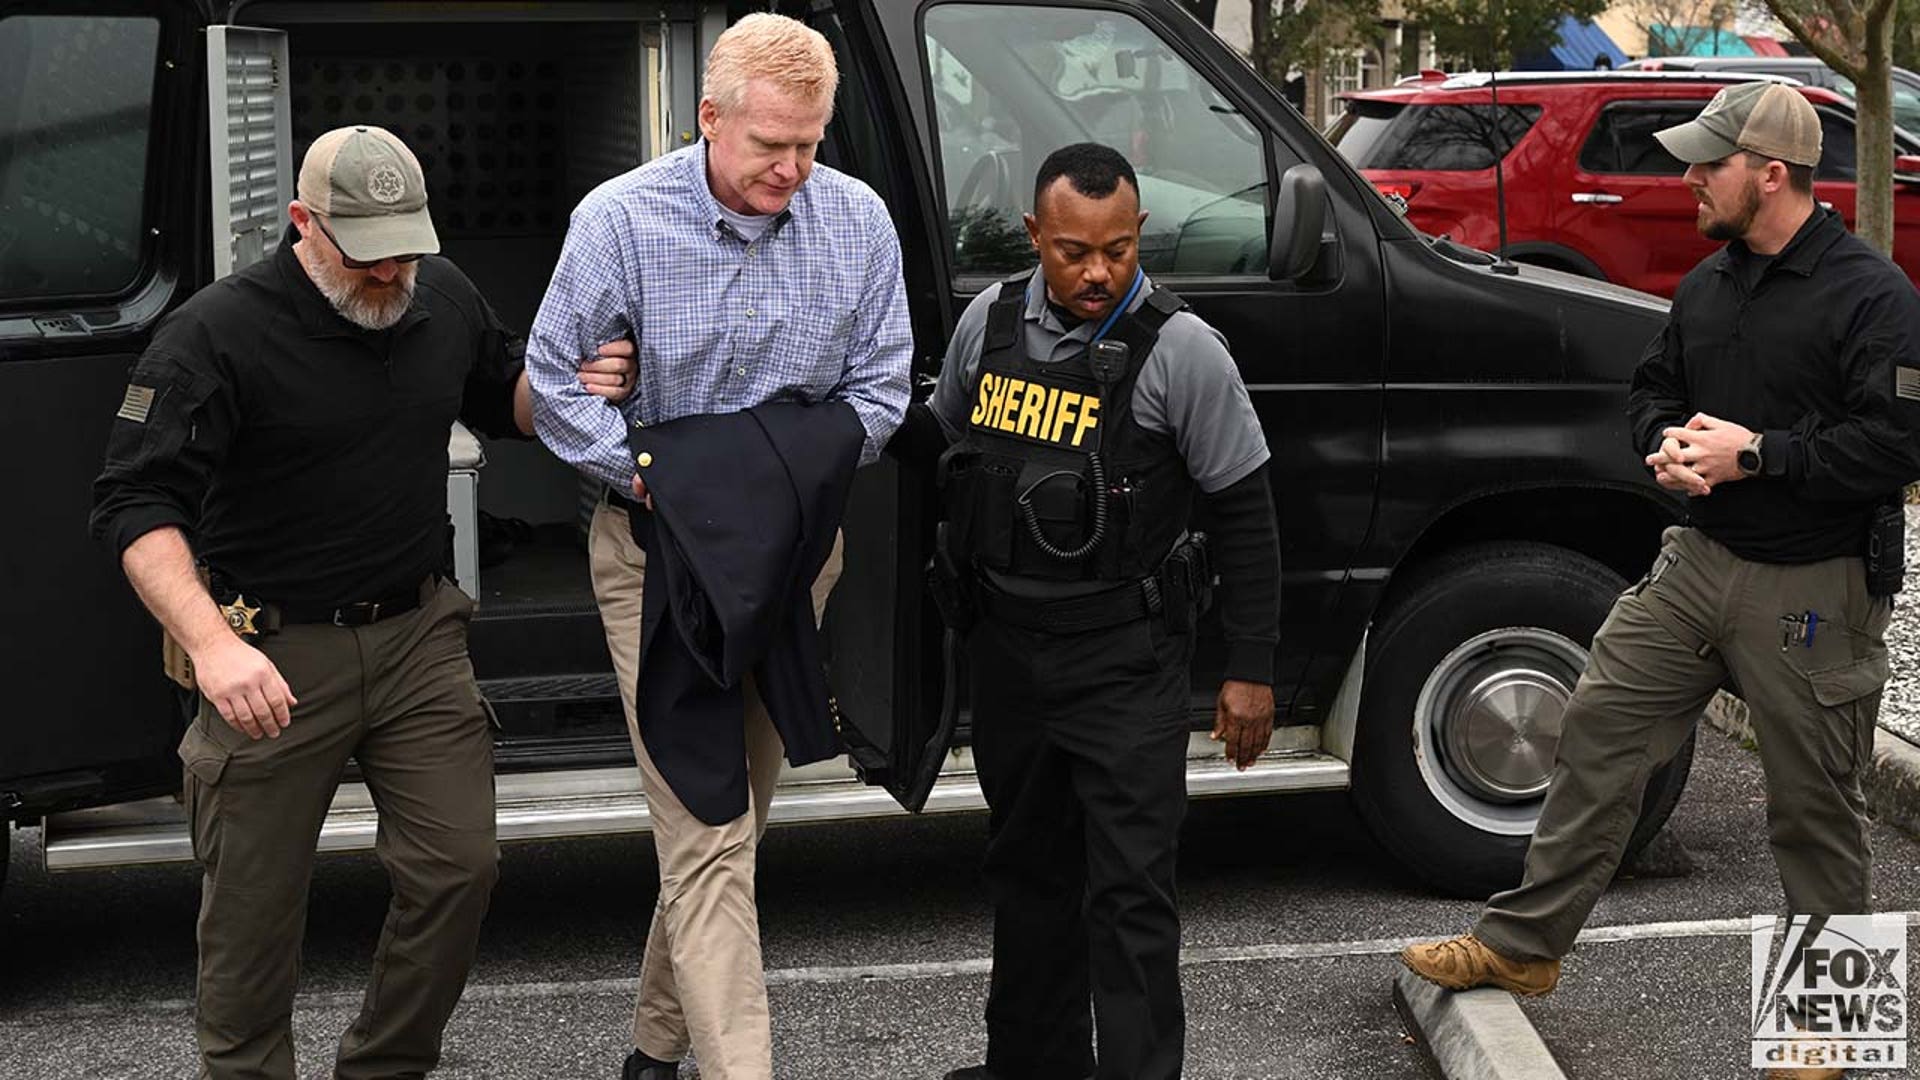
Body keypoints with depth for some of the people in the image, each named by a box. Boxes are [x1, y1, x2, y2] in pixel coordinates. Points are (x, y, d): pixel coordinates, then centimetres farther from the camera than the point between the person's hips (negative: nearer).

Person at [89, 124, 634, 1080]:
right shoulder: (216, 335, -15)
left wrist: (568, 389, -2)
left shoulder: (442, 299, 4)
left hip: (418, 634, 5)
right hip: (275, 655, -5)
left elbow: (503, 401, 23)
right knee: (254, 902, 4)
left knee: (459, 865, 3)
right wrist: (211, 643, -32)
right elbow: (135, 504, -18)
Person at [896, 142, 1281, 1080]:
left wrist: (1251, 670, -8)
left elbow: (1244, 513, -8)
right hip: (1006, 649, 6)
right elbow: (935, 434, 19)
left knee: (1129, 890, -5)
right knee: (1026, 865, 20)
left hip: (1122, 660, -6)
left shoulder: (1181, 351, -13)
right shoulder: (990, 320, 2)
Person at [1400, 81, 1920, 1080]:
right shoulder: (1709, 286, 10)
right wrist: (1668, 443, -3)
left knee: (1813, 807, 5)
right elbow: (1652, 388, 21)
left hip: (1813, 587, -7)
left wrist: (1755, 454, -22)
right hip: (1701, 557, 7)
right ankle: (1523, 943, 16)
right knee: (1599, 725, 5)